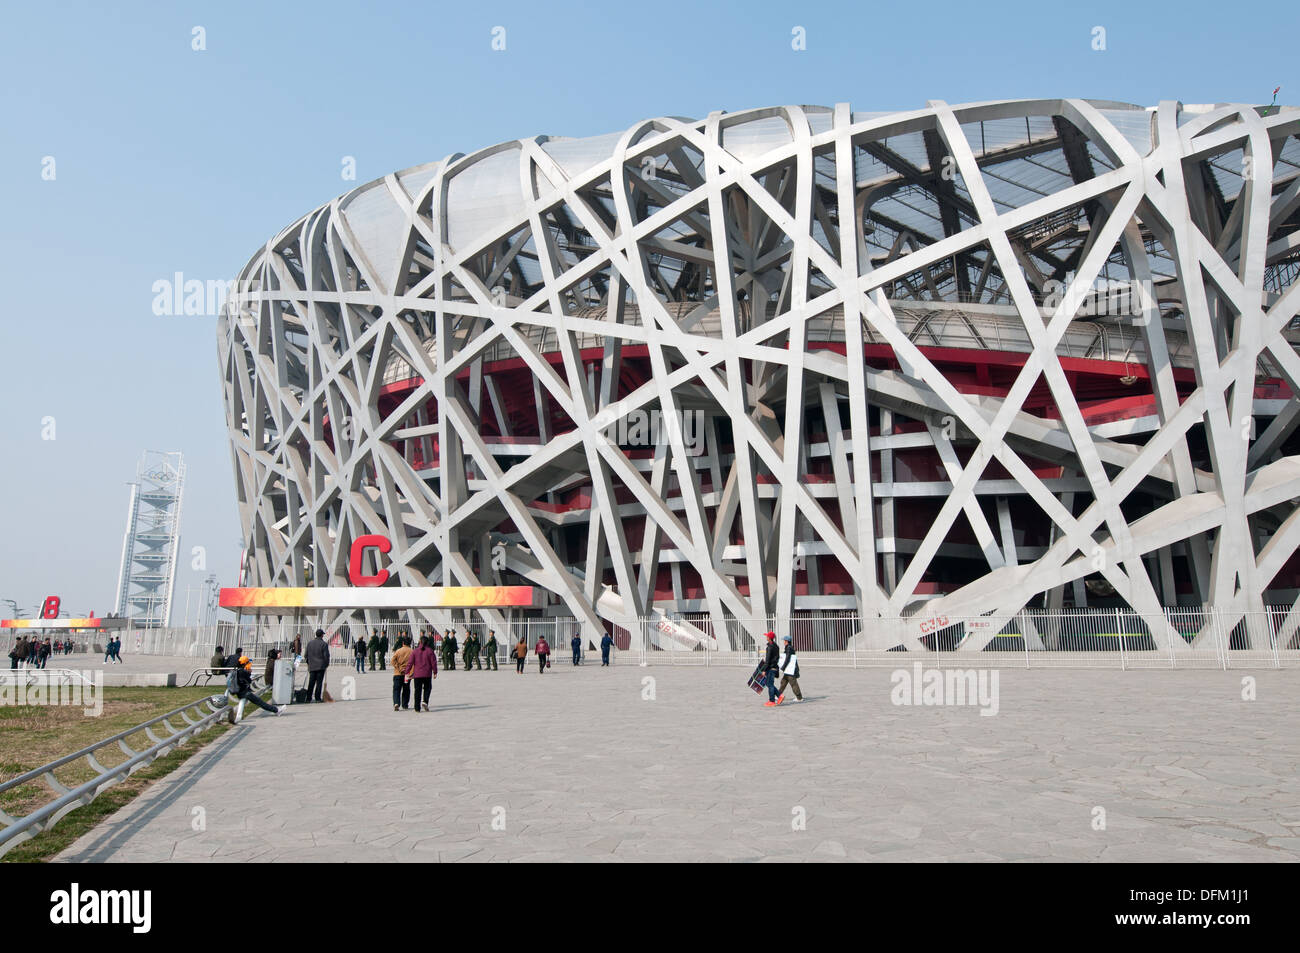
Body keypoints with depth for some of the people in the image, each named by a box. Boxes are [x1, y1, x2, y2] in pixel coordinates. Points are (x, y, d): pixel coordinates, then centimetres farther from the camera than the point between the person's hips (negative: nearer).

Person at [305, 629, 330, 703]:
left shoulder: (309, 643, 7)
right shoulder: (324, 644, -9)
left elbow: (306, 654, 12)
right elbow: (326, 655, -10)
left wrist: (308, 663, 23)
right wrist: (327, 664, 4)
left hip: (312, 666, 4)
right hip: (321, 666, -4)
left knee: (311, 682, 9)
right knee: (319, 682, -1)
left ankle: (308, 697, 9)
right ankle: (317, 698, -1)